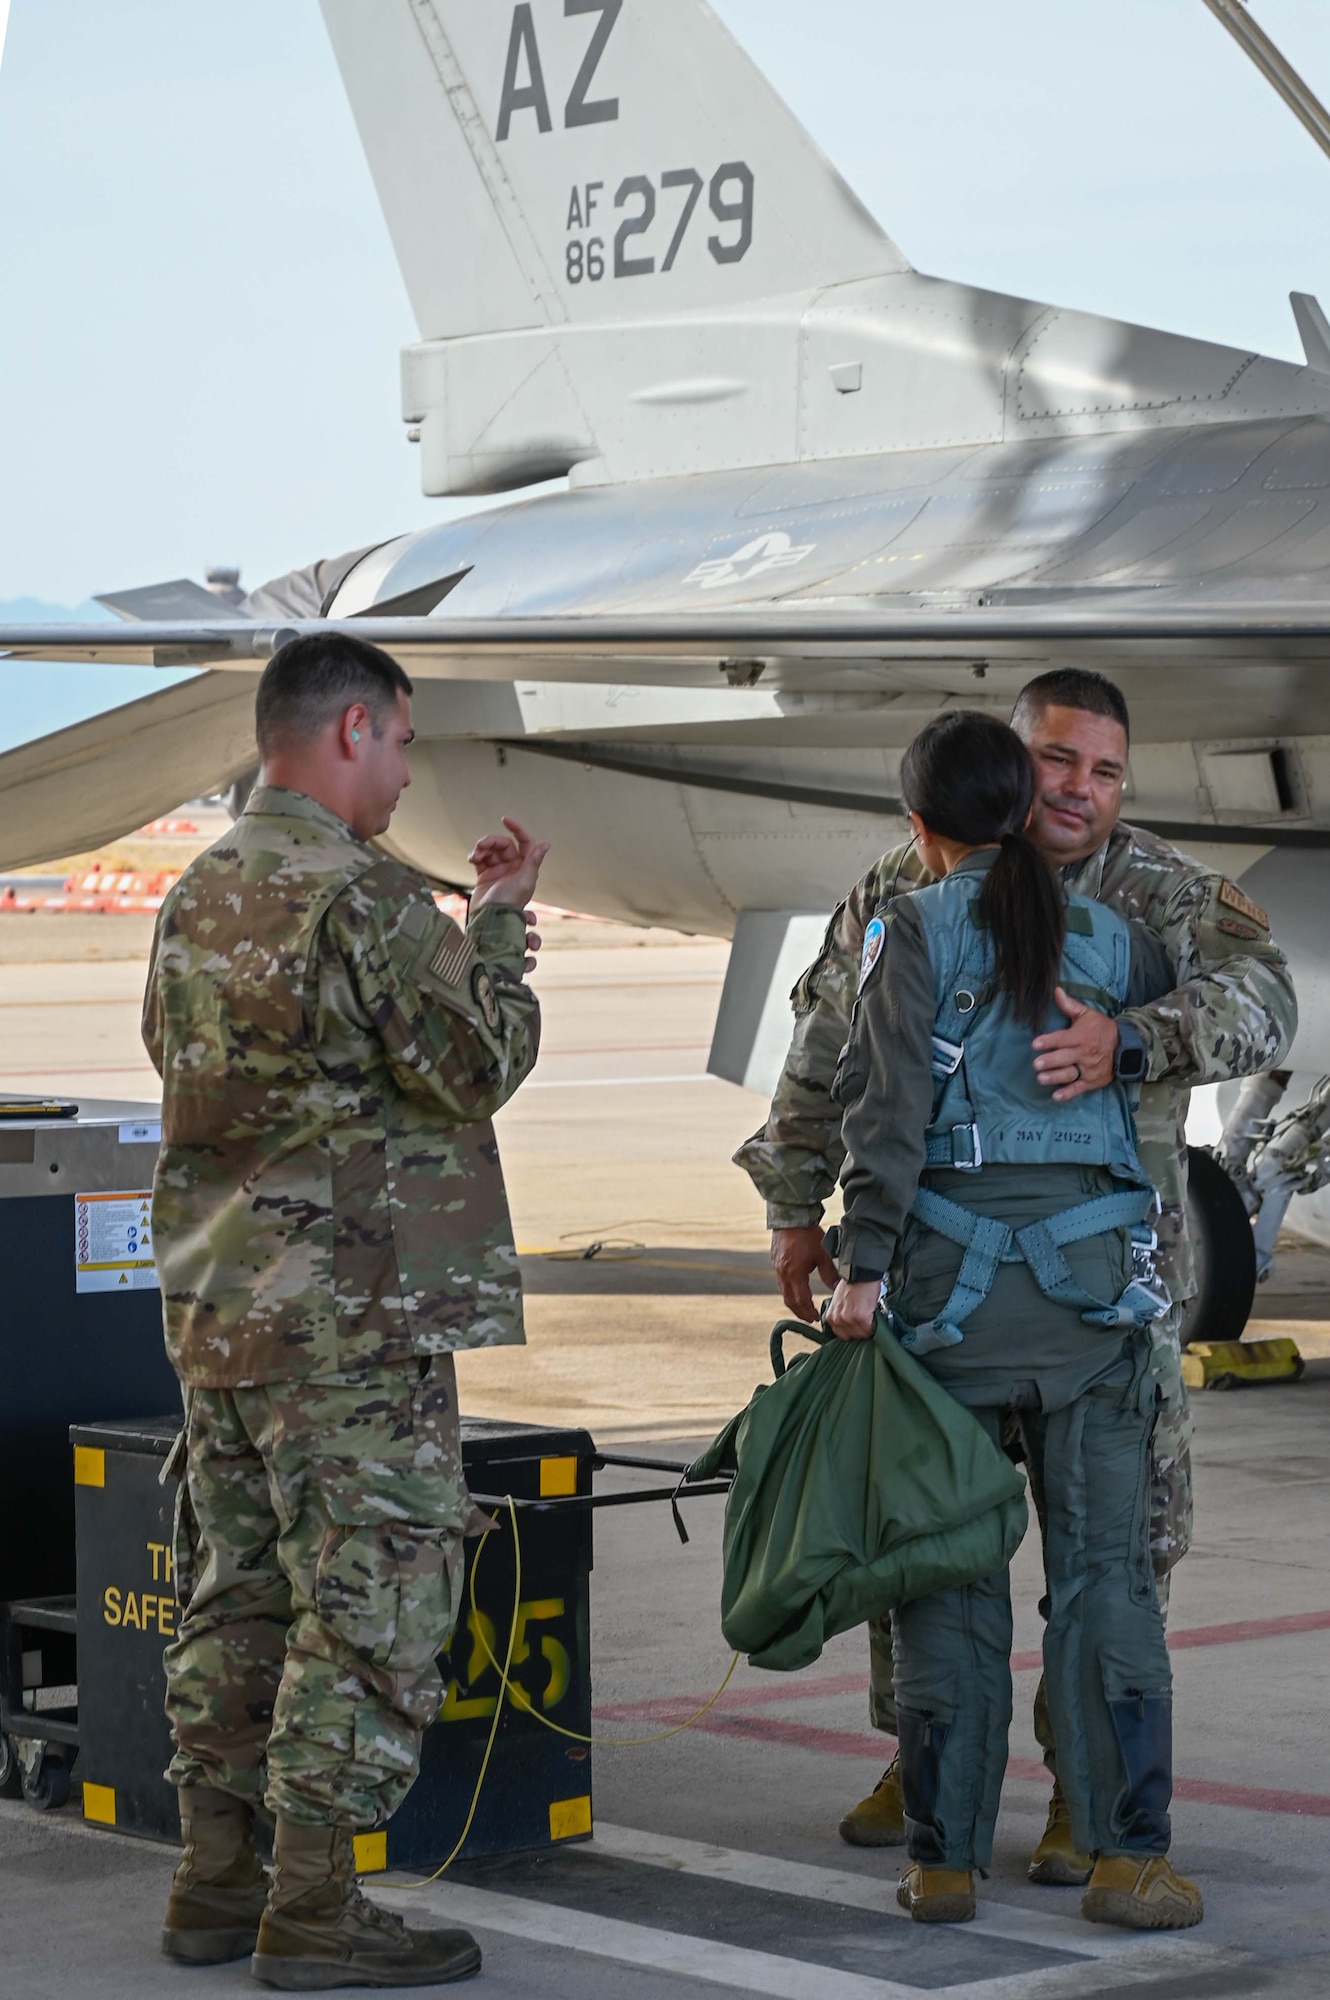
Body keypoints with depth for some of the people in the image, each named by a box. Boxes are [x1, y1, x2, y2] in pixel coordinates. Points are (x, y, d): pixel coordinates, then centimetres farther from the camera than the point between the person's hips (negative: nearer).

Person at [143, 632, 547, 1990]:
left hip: (215, 1304, 9)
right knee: (374, 1605, -3)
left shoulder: (193, 897, 12)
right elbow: (481, 1067, -13)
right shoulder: (363, 897, -15)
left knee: (236, 1598, 13)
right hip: (356, 1316, -9)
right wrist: (500, 927, 3)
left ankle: (214, 1880, 18)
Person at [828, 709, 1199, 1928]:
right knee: (1103, 1562, 3)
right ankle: (1127, 1854, -1)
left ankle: (945, 1859, 7)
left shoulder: (915, 931, -3)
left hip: (950, 1267, -2)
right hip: (1090, 1266, 2)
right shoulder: (1110, 938, 8)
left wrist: (862, 1266, -11)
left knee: (952, 1566, 4)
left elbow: (889, 1107, -11)